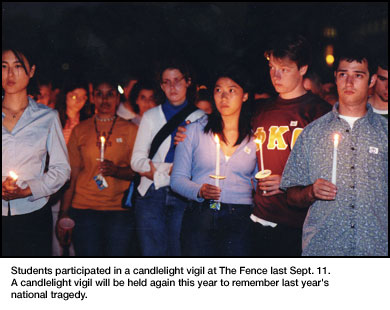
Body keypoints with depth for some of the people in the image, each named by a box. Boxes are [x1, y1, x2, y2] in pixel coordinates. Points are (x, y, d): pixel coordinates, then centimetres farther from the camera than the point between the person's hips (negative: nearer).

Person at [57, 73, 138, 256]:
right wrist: (63, 214, 3)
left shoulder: (130, 130, 8)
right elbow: (71, 175, 10)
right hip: (84, 208, 1)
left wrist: (117, 170, -14)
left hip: (120, 211, -1)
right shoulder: (80, 130, 11)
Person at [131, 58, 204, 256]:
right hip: (152, 194, 1)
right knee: (151, 253, -3)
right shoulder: (151, 116, 15)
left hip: (183, 196, -1)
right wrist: (172, 168, -10)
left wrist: (156, 169, -9)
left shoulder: (201, 118, 9)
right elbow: (136, 161, 8)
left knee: (177, 253, -4)